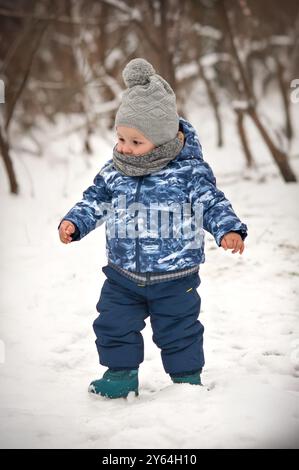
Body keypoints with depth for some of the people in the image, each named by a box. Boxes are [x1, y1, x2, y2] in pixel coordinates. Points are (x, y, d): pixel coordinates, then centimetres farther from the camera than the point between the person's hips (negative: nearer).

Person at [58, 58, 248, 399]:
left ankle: (188, 378, 27)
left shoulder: (190, 171, -14)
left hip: (175, 275, -3)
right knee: (113, 325, 7)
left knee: (179, 329, 8)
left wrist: (228, 230, -24)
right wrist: (74, 222, -7)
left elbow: (212, 203, -10)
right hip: (123, 274, 3)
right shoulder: (113, 171, -3)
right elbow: (94, 200, 8)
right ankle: (121, 374, 27)